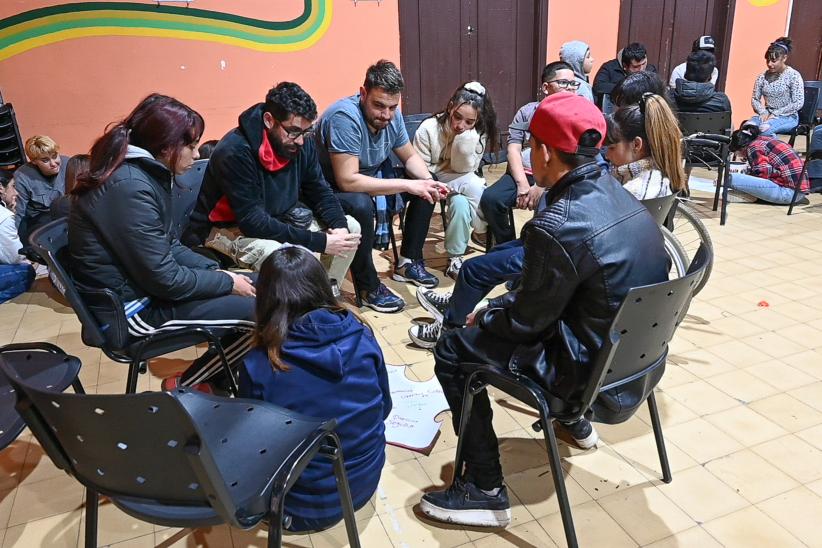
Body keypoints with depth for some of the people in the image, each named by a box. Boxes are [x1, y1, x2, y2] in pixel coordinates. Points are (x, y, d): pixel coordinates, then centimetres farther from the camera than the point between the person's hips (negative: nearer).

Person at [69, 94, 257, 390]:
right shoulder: (129, 188, -26)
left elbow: (169, 246, 11)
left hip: (143, 283, 10)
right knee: (259, 313, -14)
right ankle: (183, 388, 5)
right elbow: (165, 279, -24)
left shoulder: (143, 173, 4)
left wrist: (217, 270, -2)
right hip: (130, 309, -10)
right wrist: (227, 282, -12)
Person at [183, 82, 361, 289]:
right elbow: (254, 223, -31)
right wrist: (320, 242, -31)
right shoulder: (235, 152, -28)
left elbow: (320, 191, 3)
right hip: (231, 229, -7)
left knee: (351, 227, -1)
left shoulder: (301, 142, -7)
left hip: (280, 218, 8)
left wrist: (340, 226, -18)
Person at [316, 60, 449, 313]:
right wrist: (407, 185, -35)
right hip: (331, 189, -7)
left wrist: (428, 180, -16)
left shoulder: (392, 115, -9)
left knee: (427, 189, -1)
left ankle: (408, 262, 10)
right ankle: (368, 287, -19)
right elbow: (347, 181, -37)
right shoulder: (345, 117, -31)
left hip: (371, 179, 8)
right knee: (361, 205, -38)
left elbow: (410, 156, 6)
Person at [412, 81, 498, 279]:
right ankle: (483, 231, -7)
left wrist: (465, 139, -28)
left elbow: (464, 169, -14)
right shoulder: (428, 129, -18)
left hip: (461, 184, 3)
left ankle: (455, 258, -12)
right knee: (472, 185, -30)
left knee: (460, 203, -32)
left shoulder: (479, 134, -11)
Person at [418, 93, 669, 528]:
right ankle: (572, 420, 41)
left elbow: (528, 321, -16)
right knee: (509, 305, 28)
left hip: (599, 380, -8)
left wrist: (484, 318, 3)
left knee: (453, 351, -1)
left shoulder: (557, 226, -28)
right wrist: (498, 309, 13)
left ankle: (485, 491, 7)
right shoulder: (615, 192, 0)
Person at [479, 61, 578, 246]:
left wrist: (542, 187, -16)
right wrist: (522, 184, -12)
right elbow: (513, 149, 4)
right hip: (523, 174, 3)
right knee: (490, 199, -25)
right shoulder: (527, 112, 13)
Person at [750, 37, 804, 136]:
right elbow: (754, 99, 11)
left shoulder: (794, 76, -4)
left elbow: (798, 103, -9)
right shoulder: (762, 77, 8)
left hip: (787, 117, -4)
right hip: (767, 115, 4)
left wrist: (776, 113, -15)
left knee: (764, 128, -37)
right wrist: (763, 112, -8)